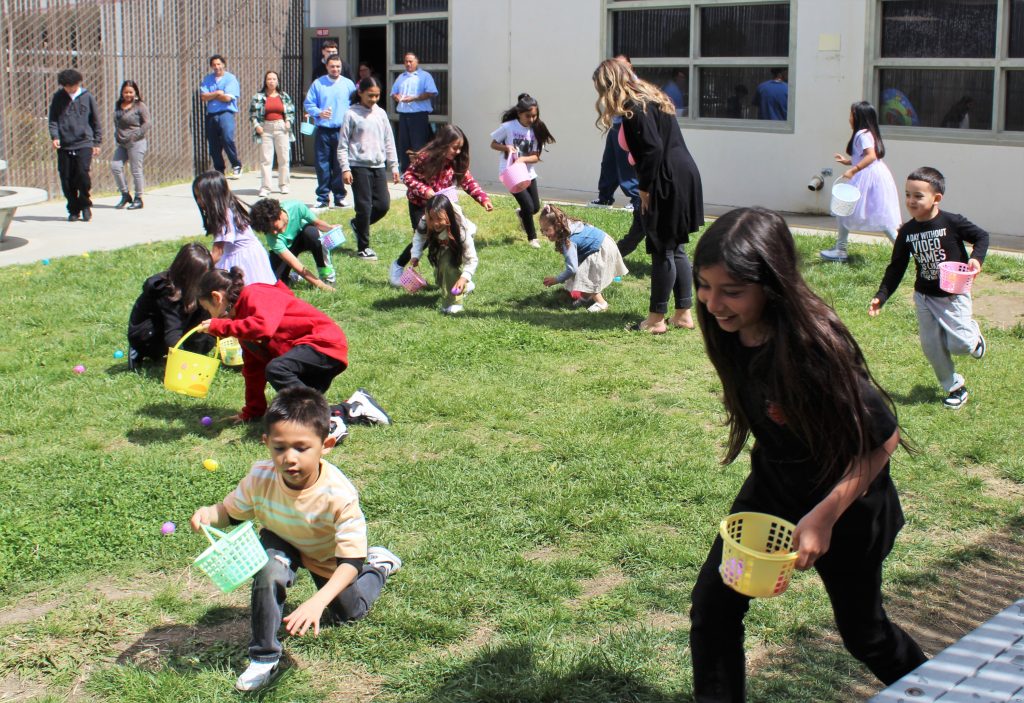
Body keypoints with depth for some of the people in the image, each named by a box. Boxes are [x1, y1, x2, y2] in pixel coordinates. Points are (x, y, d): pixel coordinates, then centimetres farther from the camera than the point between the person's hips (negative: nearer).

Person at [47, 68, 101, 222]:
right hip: (64, 145, 2)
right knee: (66, 178, 2)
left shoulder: (87, 97, 4)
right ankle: (73, 210, 15)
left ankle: (85, 205, 5)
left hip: (84, 143, -2)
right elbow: (53, 119, 9)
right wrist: (54, 136, -8)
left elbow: (95, 121, 10)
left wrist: (97, 142, 9)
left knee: (83, 173, -16)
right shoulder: (58, 97, 7)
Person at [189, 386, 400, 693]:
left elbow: (350, 561, -40)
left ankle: (379, 565, 44)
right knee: (270, 569, -32)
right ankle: (264, 657, -16)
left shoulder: (339, 495, -42)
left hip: (329, 558, -1)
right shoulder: (261, 478, -32)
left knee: (348, 612, 15)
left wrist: (317, 602, -54)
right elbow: (230, 511, -11)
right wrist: (208, 514, -35)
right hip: (283, 544, 1)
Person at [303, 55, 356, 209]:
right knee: (322, 165, 0)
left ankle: (339, 196, 11)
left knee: (340, 166, 2)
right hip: (323, 131, 0)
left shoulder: (348, 84, 7)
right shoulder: (318, 84, 5)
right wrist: (319, 113, -13)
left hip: (341, 131, 0)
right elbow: (308, 104, 5)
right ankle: (323, 197, 7)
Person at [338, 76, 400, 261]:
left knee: (383, 204, 2)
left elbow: (389, 142, 14)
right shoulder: (352, 114, -4)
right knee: (364, 207, -4)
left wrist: (393, 166, 10)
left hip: (378, 166, 5)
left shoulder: (381, 114, 10)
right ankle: (362, 248, 7)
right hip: (359, 166, -5)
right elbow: (342, 145, -4)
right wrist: (345, 169, -10)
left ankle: (357, 224, 28)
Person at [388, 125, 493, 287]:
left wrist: (484, 199, -20)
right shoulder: (425, 158, -21)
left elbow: (469, 182, -6)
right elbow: (408, 176, -16)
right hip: (420, 205, -5)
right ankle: (398, 266, 14)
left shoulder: (457, 162, -6)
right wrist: (424, 190, -29)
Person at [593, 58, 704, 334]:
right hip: (685, 177, 10)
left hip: (668, 182, -10)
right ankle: (683, 314, 19)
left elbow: (653, 148, -21)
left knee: (663, 251, -3)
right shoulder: (650, 97, 17)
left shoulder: (634, 107, -13)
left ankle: (656, 319, 4)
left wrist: (645, 188, -13)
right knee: (676, 249, 14)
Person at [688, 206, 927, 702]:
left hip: (843, 505, -5)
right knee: (712, 606, -2)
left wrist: (824, 516, -28)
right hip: (770, 492, 6)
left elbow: (884, 438, -26)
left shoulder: (814, 348, -35)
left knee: (862, 631, 16)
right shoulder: (734, 332, -15)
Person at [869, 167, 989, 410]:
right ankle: (955, 387, 25)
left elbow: (982, 236, -3)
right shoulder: (907, 232, -6)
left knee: (959, 344, -8)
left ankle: (973, 332, 28)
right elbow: (896, 268, 0)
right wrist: (881, 296, -6)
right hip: (924, 297, 4)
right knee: (932, 346, 6)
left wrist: (976, 258, -21)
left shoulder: (952, 223, -17)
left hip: (954, 294, -4)